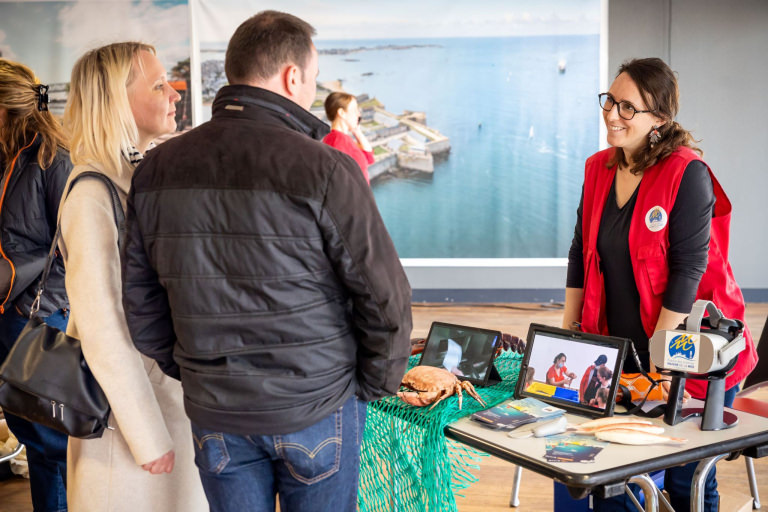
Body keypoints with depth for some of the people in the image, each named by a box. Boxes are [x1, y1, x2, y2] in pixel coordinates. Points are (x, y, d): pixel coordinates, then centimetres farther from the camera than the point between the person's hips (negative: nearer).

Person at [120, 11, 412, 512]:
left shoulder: (157, 169, -2)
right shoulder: (325, 171, -18)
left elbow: (139, 300, 5)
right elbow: (385, 298, -15)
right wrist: (373, 387, 1)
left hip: (213, 414, 4)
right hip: (317, 410, -3)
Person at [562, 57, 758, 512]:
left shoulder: (687, 173, -15)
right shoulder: (599, 169, 6)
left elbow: (688, 267, -18)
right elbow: (581, 252, 10)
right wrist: (568, 332, 7)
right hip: (615, 352, 6)